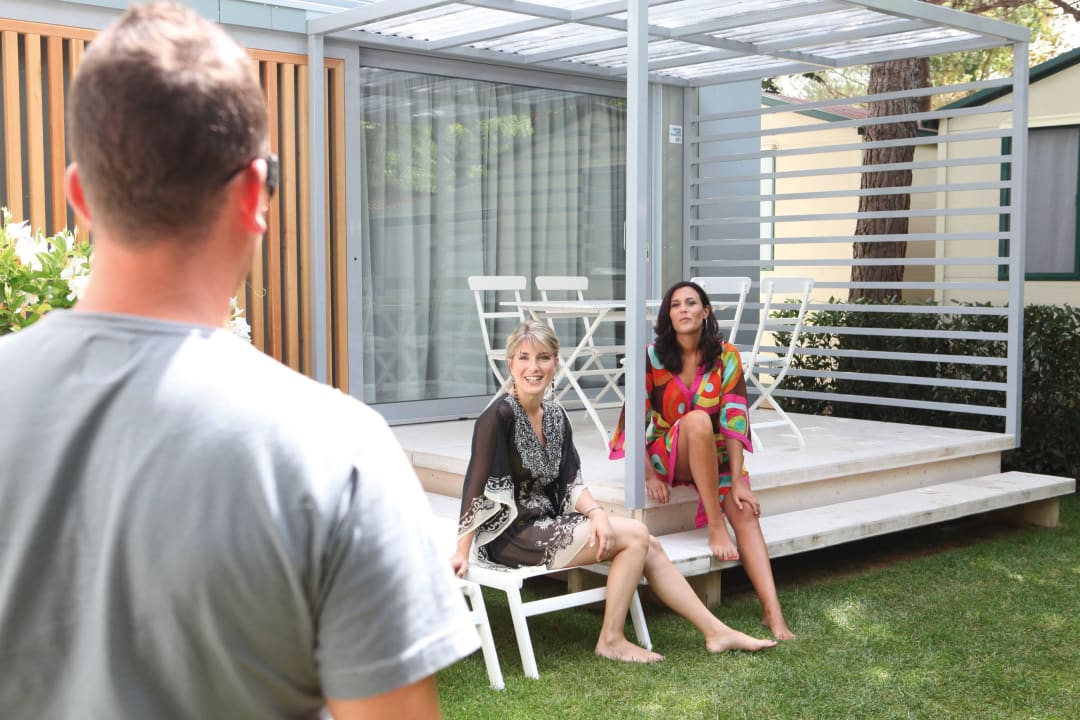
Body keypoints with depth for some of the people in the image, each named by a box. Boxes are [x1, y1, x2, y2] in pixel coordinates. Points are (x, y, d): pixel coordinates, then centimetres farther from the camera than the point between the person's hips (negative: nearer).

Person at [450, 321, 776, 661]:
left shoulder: (555, 415, 6)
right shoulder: (499, 415, -17)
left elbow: (571, 483, 6)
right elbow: (477, 485, -19)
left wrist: (596, 513, -13)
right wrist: (462, 553, -22)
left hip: (546, 523, 7)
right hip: (510, 535, -7)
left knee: (648, 545, -1)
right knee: (635, 535, -14)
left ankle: (716, 632, 9)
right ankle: (611, 640, -2)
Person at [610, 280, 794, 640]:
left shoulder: (726, 356, -6)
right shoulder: (652, 357, -9)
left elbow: (734, 420, -12)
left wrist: (737, 481, -20)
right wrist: (650, 476, -18)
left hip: (716, 458, 2)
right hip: (667, 456, -2)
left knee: (746, 512, -26)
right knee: (697, 419, -34)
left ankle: (773, 613, -36)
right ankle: (715, 526, -30)